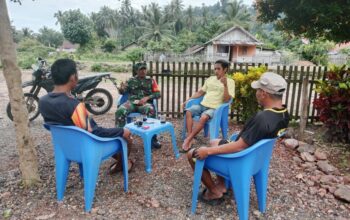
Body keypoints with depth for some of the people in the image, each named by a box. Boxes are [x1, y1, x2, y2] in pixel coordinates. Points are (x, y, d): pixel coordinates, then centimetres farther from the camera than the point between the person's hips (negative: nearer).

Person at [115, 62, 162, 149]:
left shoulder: (151, 81, 16)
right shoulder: (131, 80, 19)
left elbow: (158, 94, 7)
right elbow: (123, 92, 15)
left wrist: (147, 97, -10)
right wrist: (121, 88, -11)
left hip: (145, 103, -1)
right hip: (131, 102, 2)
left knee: (151, 110, -37)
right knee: (120, 111, -31)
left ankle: (153, 138, -26)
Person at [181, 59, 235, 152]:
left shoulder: (230, 82, 3)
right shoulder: (210, 79, 19)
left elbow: (226, 100, -8)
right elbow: (200, 92, 23)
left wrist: (225, 85, -19)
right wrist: (188, 100, 13)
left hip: (214, 108, -5)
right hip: (202, 105, 5)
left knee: (204, 117, -35)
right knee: (188, 112, -23)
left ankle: (188, 139, -24)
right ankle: (189, 139, -26)